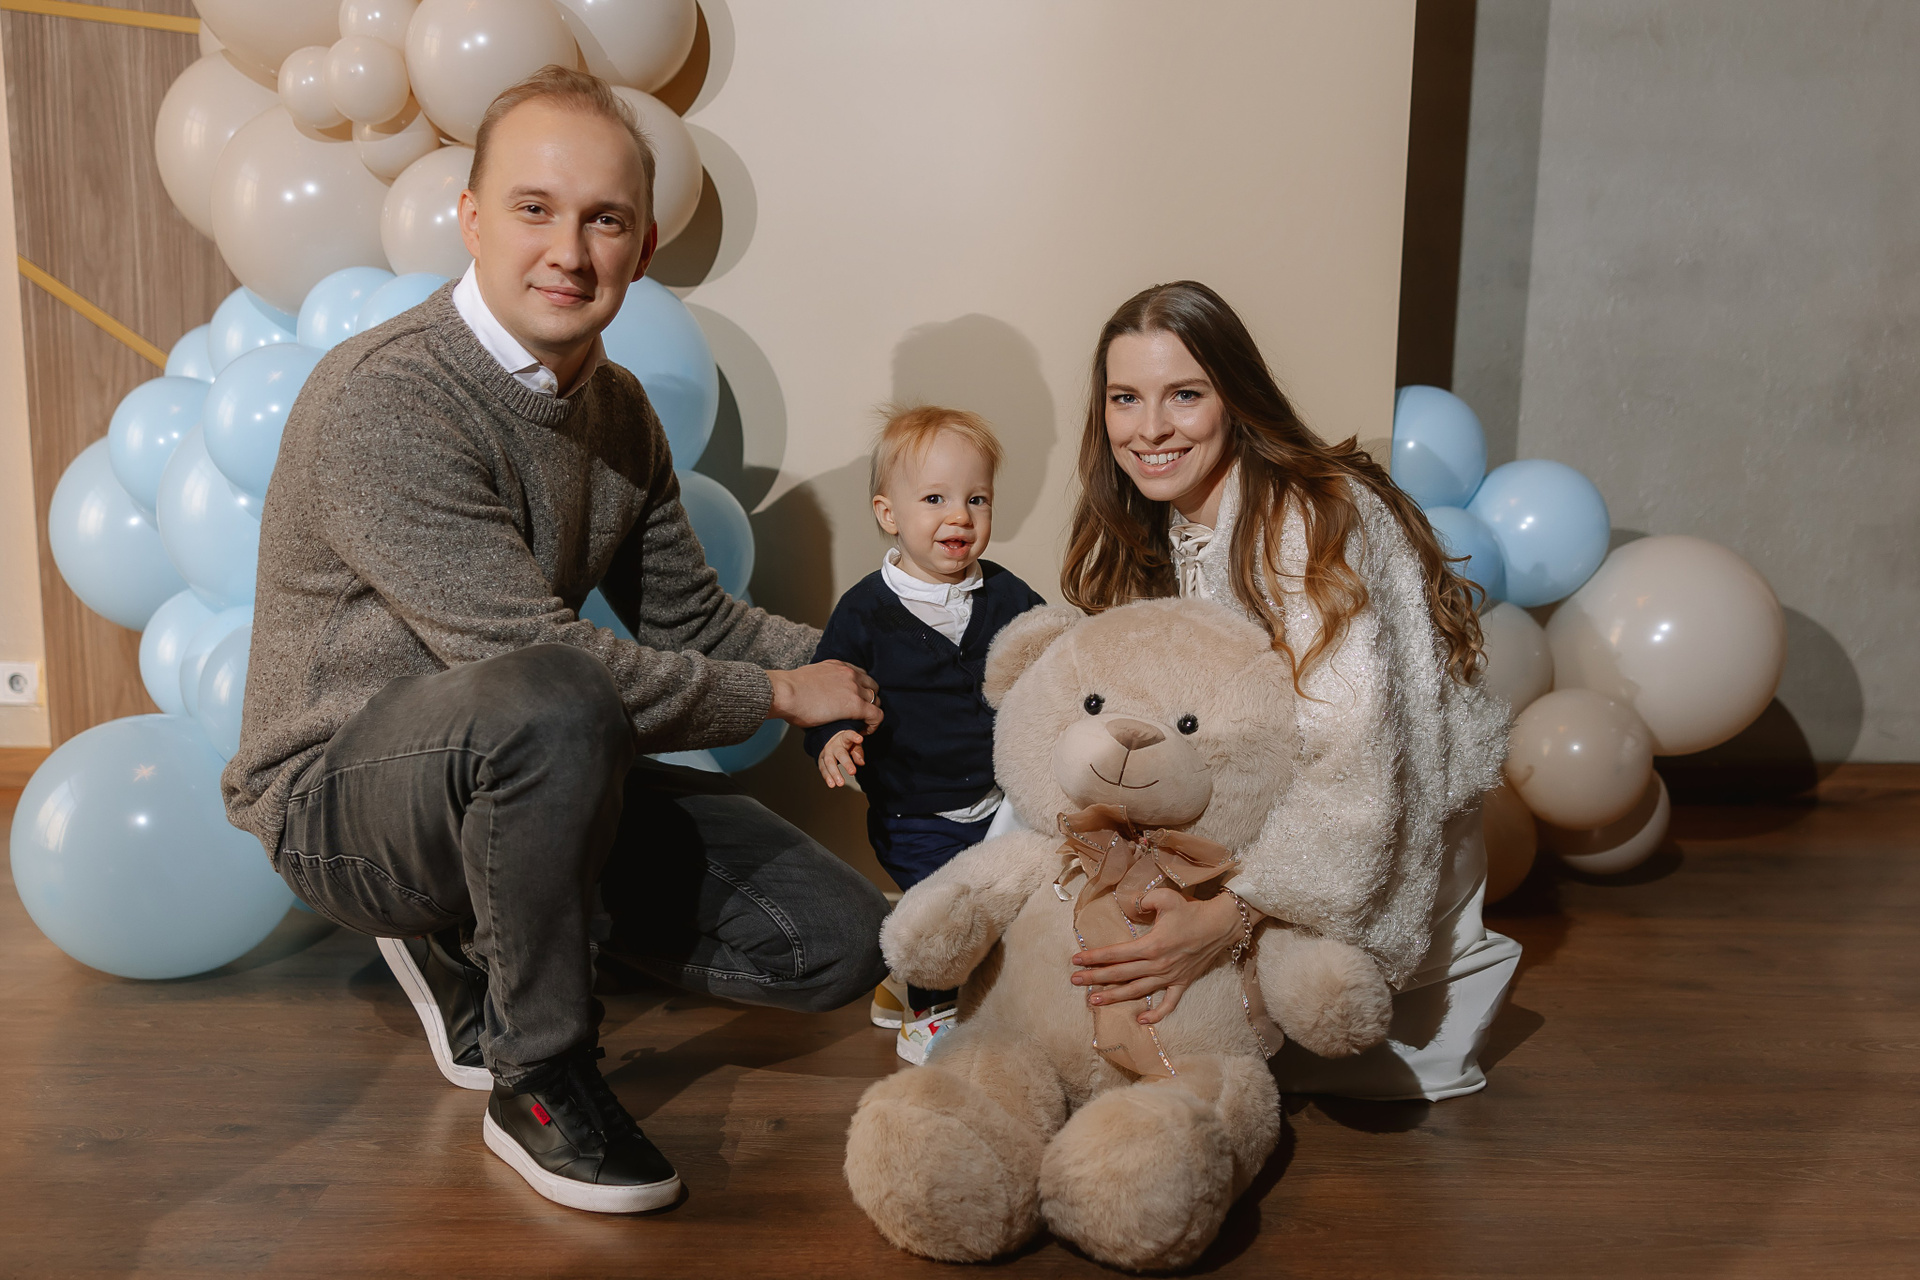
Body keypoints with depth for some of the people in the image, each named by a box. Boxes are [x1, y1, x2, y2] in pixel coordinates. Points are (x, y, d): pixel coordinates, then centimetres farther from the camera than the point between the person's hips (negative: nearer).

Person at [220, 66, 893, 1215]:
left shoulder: (618, 408, 5)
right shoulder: (382, 399, -22)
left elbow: (692, 616, 12)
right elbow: (543, 660, -27)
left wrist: (856, 668, -5)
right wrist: (779, 695, -16)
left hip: (519, 778, 7)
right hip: (344, 789, -7)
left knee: (841, 942, -3)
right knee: (551, 707, -41)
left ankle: (472, 946, 14)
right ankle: (538, 1079, -14)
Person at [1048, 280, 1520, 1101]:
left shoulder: (1314, 519, -25)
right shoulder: (1153, 532, 2)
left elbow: (1352, 763, -33)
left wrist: (1229, 917, -40)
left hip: (1380, 851, -8)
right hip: (1248, 818, 8)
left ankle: (1452, 987, 4)